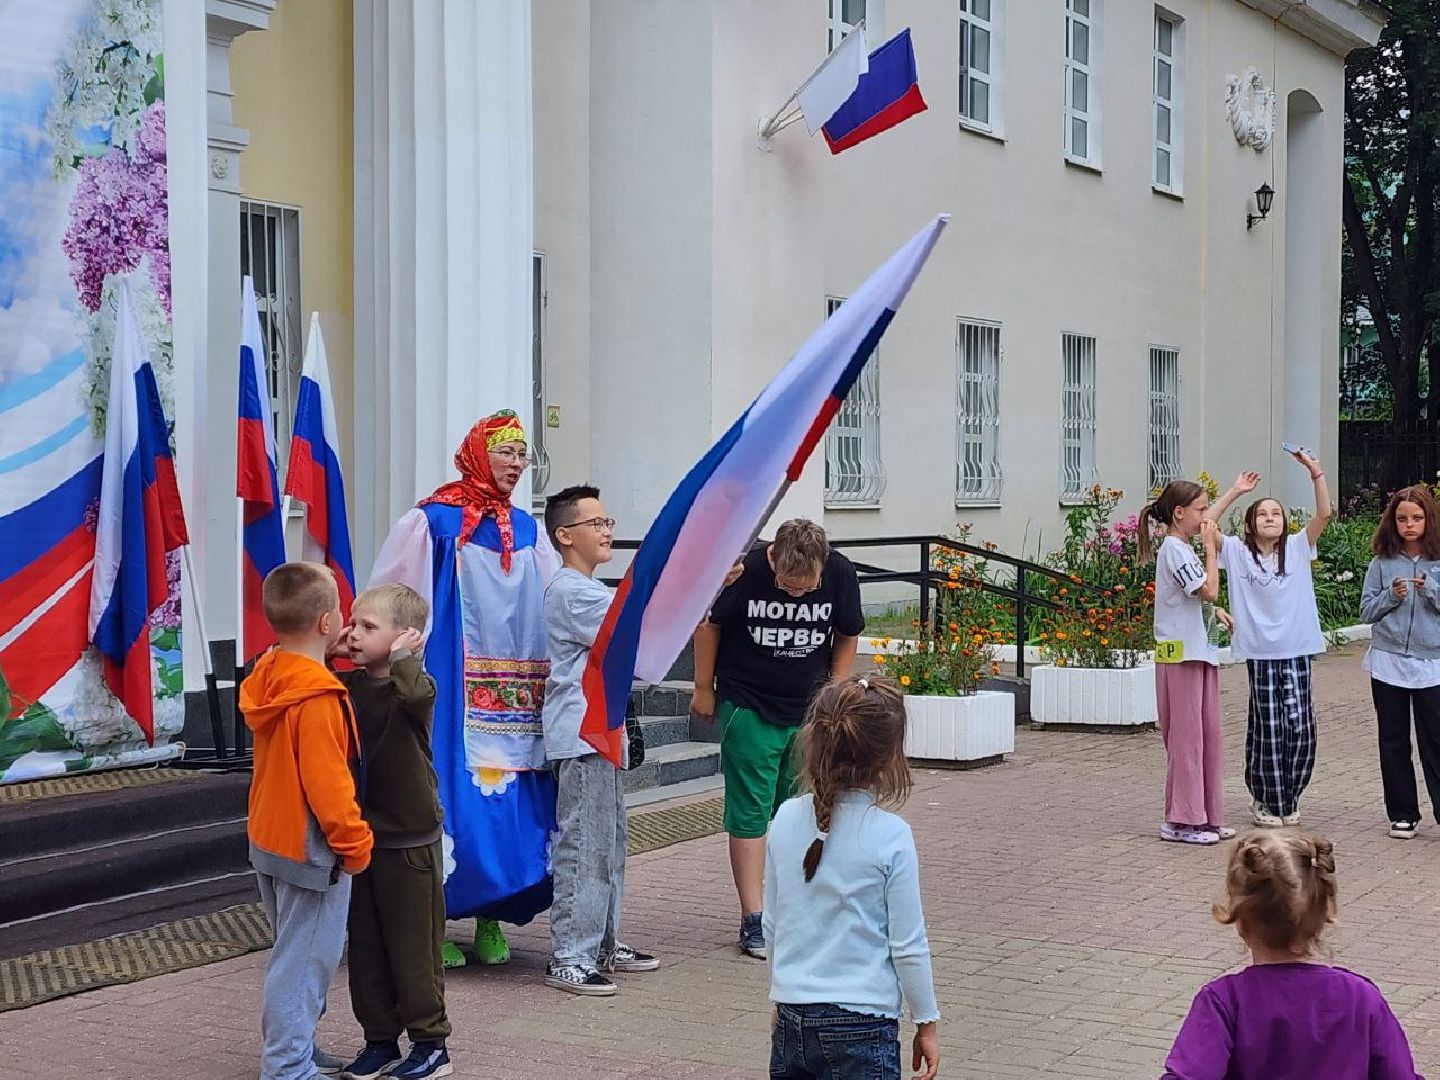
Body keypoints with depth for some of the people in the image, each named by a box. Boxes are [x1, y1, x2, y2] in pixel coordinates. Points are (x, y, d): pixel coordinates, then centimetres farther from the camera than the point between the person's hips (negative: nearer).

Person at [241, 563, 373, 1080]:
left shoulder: (268, 678, 3)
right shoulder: (319, 699, -24)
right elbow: (328, 786, -24)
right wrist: (355, 845, -14)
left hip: (270, 841, 9)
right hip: (309, 851, -9)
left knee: (292, 954, 22)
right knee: (305, 962, 0)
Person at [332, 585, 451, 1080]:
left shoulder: (414, 686, -13)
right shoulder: (346, 684, 4)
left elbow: (415, 693, -38)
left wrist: (401, 653, -24)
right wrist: (327, 652, -8)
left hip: (409, 840, -6)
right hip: (359, 836, 6)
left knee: (413, 947, 3)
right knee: (365, 947, 12)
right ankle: (380, 1039, 24)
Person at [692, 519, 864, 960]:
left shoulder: (840, 575, -11)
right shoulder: (744, 572, -19)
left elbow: (847, 636, 8)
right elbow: (708, 624, -2)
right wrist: (704, 688, 5)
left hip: (810, 712, 3)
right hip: (748, 710, -3)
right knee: (750, 813, -3)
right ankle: (753, 919, 1)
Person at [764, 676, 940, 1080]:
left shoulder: (786, 820, 1)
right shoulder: (890, 836, -12)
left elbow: (772, 926, 10)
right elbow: (908, 945, -6)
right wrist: (927, 1021, 7)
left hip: (792, 1016, 5)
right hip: (861, 1022, -5)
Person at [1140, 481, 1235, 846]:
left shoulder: (1184, 548, 16)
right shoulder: (1174, 549, -13)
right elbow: (1209, 589, -20)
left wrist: (1216, 610, 10)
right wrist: (1210, 545, -12)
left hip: (1199, 650, 10)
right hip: (1180, 654, -10)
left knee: (1209, 733, 10)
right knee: (1186, 735, -6)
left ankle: (1207, 816, 16)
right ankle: (1181, 821, -1)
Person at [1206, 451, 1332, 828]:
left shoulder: (1297, 548, 7)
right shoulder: (1238, 551, 4)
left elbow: (1324, 514, -4)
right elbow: (1204, 526, -7)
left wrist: (1316, 472, -13)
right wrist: (1235, 491, -7)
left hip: (1296, 651, 1)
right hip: (1259, 654, -1)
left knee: (1300, 727, -3)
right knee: (1268, 729, 3)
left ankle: (1288, 798, 16)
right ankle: (1266, 800, 18)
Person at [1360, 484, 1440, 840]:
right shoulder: (1382, 562, 3)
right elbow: (1366, 611, 4)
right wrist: (1392, 595, -12)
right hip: (1388, 662, 2)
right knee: (1393, 742, 8)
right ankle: (1403, 814, 16)